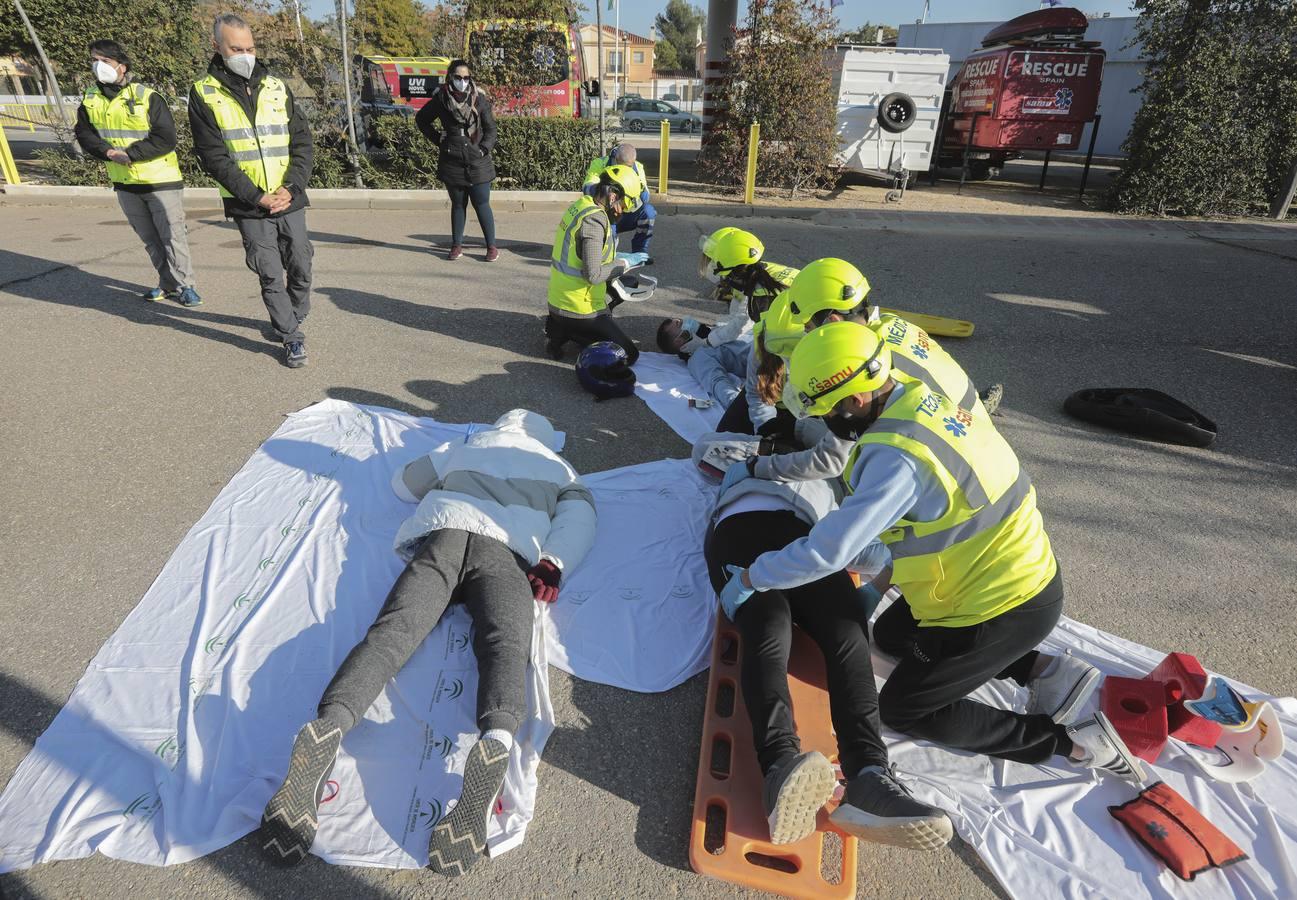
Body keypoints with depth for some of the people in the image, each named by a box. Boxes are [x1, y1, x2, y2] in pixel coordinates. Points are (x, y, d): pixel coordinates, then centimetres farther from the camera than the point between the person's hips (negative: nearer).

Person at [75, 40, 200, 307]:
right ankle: (168, 283, 22)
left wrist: (130, 154, -20)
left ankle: (184, 285, 3)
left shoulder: (147, 97, -12)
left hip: (161, 180, -6)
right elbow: (84, 134, 6)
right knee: (150, 238, 12)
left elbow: (166, 139, -17)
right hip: (124, 183, 6)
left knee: (172, 235, -5)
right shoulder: (90, 99, 5)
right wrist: (108, 151, -14)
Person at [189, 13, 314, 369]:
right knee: (271, 275, -1)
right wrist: (258, 196, -14)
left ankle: (292, 320, 31)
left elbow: (302, 141, 4)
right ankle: (292, 337, 11)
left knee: (300, 267, 7)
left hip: (289, 199, 3)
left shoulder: (276, 87, 7)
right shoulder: (204, 94, -1)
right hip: (249, 206, -2)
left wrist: (291, 188, -10)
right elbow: (214, 157, -6)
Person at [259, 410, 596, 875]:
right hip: (506, 550, -2)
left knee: (392, 631, -16)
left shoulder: (463, 448, 38)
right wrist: (552, 564, 2)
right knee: (505, 643, -24)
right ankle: (496, 740, -55)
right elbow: (579, 516, 12)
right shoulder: (558, 466, 33)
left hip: (441, 536, 2)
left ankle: (326, 728, -44)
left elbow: (403, 482, 49)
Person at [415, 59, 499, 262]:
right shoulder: (441, 99, 1)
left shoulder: (480, 99, -1)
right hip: (452, 161, 2)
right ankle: (457, 245, 19)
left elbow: (490, 129, 6)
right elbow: (421, 119, 15)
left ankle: (492, 246, 8)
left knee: (482, 204, -1)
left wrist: (484, 149, -7)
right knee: (458, 205, 10)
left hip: (478, 162, -1)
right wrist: (437, 139, 6)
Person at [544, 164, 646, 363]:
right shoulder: (594, 219, -23)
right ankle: (570, 332, -3)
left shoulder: (580, 204, 6)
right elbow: (593, 275, -27)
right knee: (629, 355, -3)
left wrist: (619, 257, 10)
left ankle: (561, 329, 14)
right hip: (579, 309, -9)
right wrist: (625, 262, -14)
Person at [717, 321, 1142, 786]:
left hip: (1007, 610, -9)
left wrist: (749, 578, -15)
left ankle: (1070, 740, 8)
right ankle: (1044, 670, 18)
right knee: (889, 634, 25)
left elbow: (827, 551, -32)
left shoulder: (897, 456, -32)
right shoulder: (920, 397, -4)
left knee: (898, 709, 8)